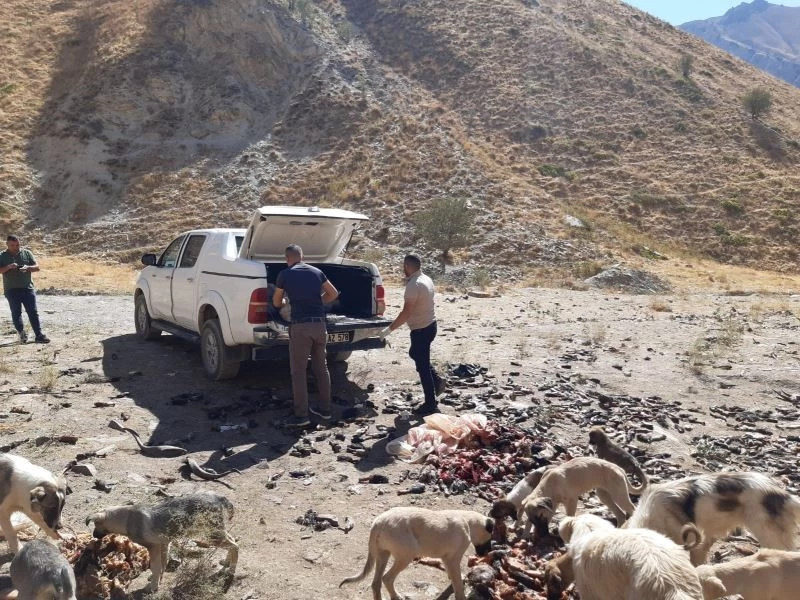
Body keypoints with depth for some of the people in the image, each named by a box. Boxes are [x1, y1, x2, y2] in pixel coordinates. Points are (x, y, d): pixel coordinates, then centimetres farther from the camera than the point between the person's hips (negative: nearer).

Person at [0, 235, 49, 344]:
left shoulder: (27, 253, 6)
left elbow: (37, 267, 4)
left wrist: (28, 267, -16)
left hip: (27, 288, 0)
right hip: (11, 290, 0)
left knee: (33, 312, -1)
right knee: (16, 313, 3)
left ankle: (39, 335, 0)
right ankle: (21, 333, 10)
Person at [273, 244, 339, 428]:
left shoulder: (285, 274, 1)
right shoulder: (316, 272, 11)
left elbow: (276, 303, 13)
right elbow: (333, 293, 19)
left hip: (301, 326, -4)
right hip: (320, 324, 5)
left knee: (298, 372, 3)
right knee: (321, 368, 16)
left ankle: (301, 415, 4)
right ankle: (324, 409, 23)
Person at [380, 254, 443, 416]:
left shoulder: (414, 285, -23)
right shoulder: (427, 279, 6)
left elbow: (406, 313, -26)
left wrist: (389, 329, -21)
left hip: (421, 329, -10)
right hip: (430, 324, 10)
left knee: (422, 366, -1)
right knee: (415, 354, 28)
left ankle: (430, 404, 7)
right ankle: (436, 380, 22)